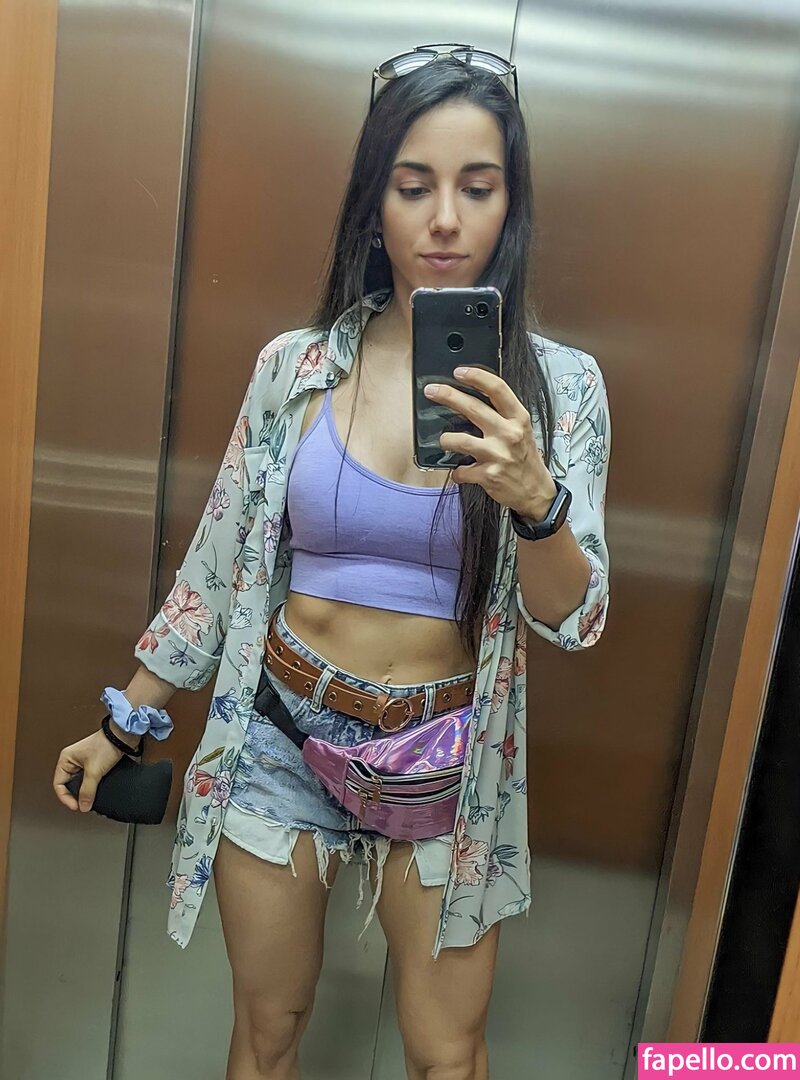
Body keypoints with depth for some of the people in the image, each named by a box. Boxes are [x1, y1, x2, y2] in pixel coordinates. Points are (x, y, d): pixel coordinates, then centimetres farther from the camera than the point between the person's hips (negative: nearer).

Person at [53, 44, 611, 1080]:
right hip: (278, 736, 1)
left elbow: (574, 621, -10)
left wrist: (534, 498, -30)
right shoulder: (295, 365, -6)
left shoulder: (558, 384, -8)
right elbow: (218, 562, 2)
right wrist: (124, 722, 8)